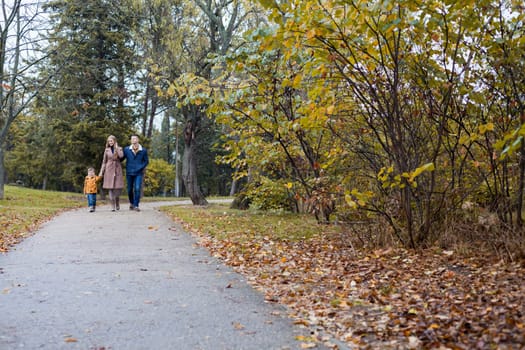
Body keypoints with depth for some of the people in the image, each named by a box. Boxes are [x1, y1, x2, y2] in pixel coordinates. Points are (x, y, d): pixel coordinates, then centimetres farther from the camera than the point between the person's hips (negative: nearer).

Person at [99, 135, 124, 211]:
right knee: (110, 188, -5)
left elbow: (121, 156, -15)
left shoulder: (119, 149, 7)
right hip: (109, 170, 0)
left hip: (117, 169, 0)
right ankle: (113, 206, -1)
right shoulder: (107, 150, 7)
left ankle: (117, 205, 17)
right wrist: (101, 172, 4)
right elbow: (104, 162, 9)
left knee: (118, 187, -6)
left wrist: (116, 147, -8)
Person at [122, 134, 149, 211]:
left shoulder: (143, 150, -1)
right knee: (130, 190, 9)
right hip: (129, 173, 2)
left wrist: (141, 168, -6)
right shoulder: (127, 149, 2)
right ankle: (131, 203, 33)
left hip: (139, 173, -2)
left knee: (137, 189, -13)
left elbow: (146, 161, 6)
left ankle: (136, 206, -7)